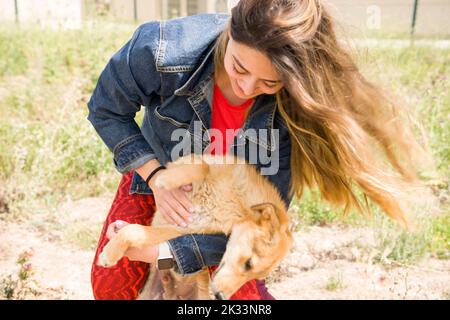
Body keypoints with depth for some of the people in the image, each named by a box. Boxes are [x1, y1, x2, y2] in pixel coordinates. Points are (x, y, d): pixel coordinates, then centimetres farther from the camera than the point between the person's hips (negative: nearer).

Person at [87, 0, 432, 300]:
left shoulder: (295, 109, -33)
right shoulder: (162, 50, -35)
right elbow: (106, 109, -15)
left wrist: (162, 251, -31)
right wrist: (155, 176, -25)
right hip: (155, 168, 1)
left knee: (245, 289, -8)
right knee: (111, 283, -3)